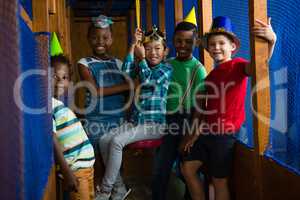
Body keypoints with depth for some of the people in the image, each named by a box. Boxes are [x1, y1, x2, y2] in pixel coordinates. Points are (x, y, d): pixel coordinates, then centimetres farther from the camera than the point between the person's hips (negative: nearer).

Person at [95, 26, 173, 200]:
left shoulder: (166, 69, -1)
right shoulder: (143, 67, 15)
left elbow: (148, 80, -17)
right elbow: (126, 72, -6)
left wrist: (142, 58, -4)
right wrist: (133, 45, -5)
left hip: (155, 123, -6)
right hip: (136, 120, 7)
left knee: (117, 141, -22)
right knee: (104, 140, -8)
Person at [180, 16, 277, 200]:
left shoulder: (237, 65, -9)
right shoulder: (212, 75, 13)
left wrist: (271, 41, -51)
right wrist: (196, 133, 13)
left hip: (225, 133, -8)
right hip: (208, 131, 8)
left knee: (219, 181, 4)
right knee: (187, 168, 14)